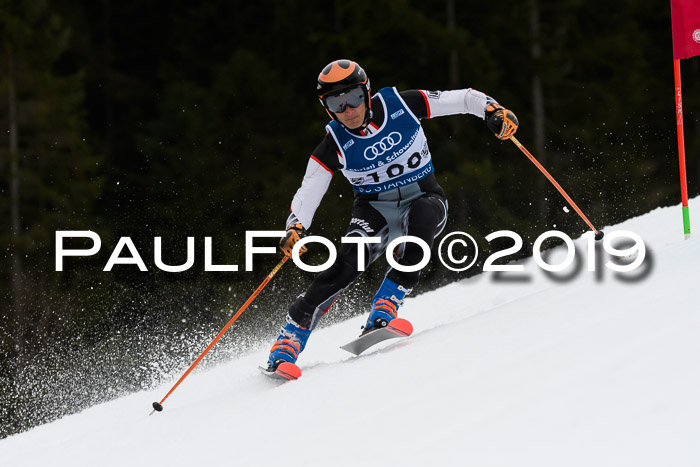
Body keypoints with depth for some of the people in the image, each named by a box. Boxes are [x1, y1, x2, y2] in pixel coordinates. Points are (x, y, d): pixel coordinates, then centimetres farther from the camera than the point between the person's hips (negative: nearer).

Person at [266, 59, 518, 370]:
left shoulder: (398, 105, -13)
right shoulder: (335, 145, -11)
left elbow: (461, 99, -6)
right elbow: (308, 193, -14)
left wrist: (492, 110, -24)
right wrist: (295, 228, -33)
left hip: (423, 197, 1)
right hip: (375, 209, 0)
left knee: (422, 221, -36)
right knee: (351, 259, -26)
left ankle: (384, 310, -34)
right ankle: (290, 339, -24)